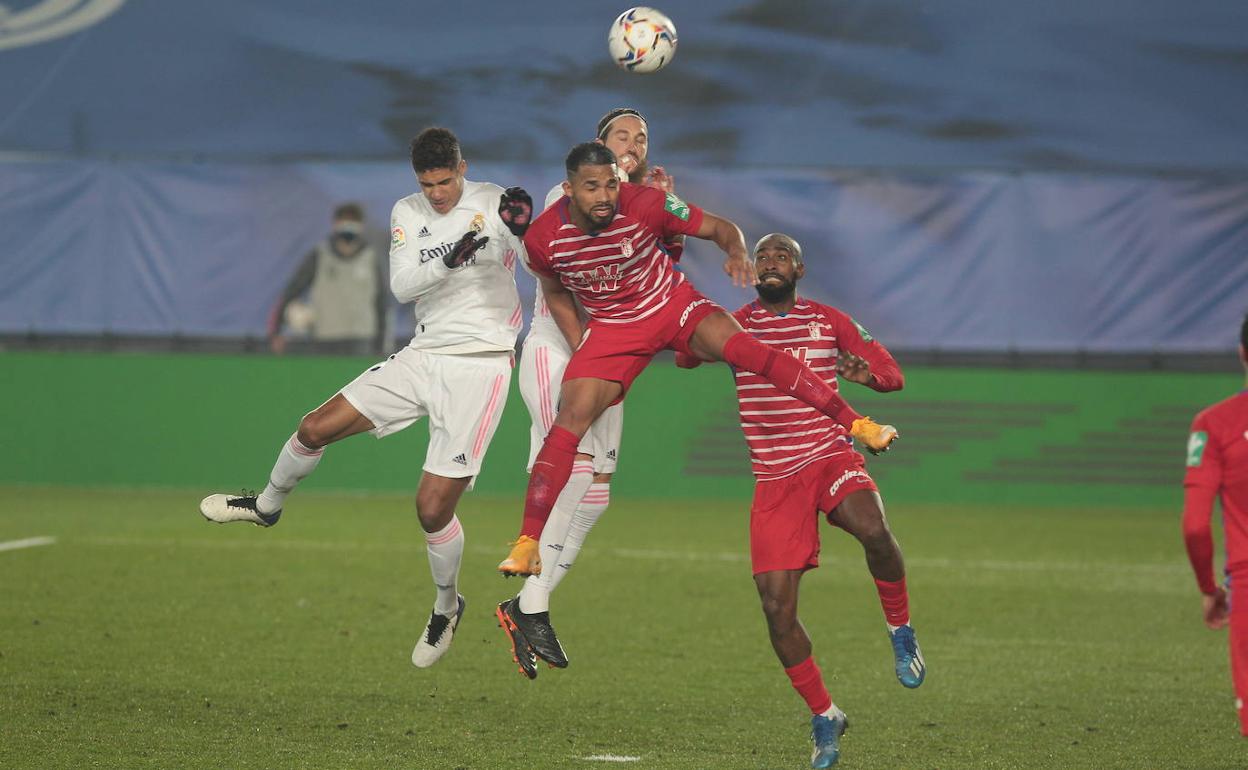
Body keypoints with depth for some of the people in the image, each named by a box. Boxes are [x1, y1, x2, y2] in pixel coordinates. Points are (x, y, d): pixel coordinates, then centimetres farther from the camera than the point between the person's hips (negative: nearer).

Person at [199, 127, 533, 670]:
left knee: (432, 507, -10)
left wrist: (522, 229, -32)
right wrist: (449, 258, -25)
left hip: (480, 365, -5)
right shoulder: (407, 213, 5)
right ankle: (267, 506, 30)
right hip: (424, 355, 5)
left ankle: (447, 605, 16)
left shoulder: (494, 204, -7)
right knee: (317, 427, 0)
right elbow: (401, 286, -8)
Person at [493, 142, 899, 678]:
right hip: (611, 326, 1)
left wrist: (736, 253, -36)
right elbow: (556, 293, 6)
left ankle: (856, 424, -24)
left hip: (673, 303, -1)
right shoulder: (543, 238, -17)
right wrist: (581, 355, -1)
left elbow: (720, 229, -13)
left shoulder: (645, 205, -23)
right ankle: (527, 544, -14)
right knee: (570, 420, -17)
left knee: (738, 345, -27)